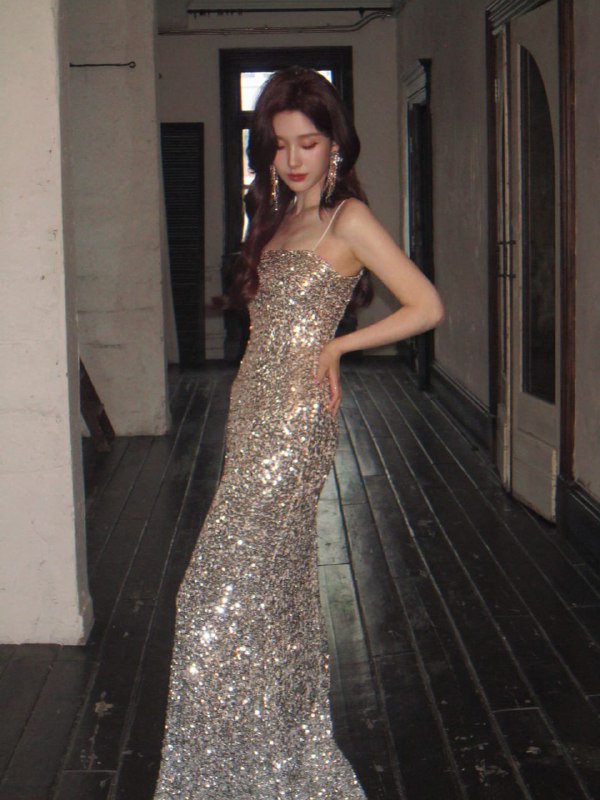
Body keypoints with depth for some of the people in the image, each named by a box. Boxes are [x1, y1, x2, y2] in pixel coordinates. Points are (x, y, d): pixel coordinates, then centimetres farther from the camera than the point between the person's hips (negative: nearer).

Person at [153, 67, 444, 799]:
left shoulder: (347, 219, -7)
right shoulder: (279, 217, 17)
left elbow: (427, 307, -11)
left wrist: (336, 347, -6)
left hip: (293, 420, -8)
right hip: (256, 415, 8)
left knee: (221, 599, -8)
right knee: (276, 596, 14)